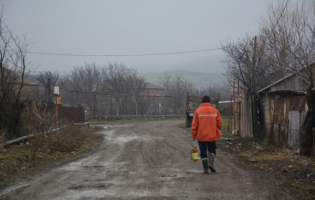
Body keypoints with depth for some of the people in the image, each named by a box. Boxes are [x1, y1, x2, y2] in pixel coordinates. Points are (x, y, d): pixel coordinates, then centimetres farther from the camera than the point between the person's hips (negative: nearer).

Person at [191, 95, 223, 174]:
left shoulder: (198, 111, -3)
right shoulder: (215, 111, 2)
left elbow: (194, 124, -3)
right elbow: (219, 123, 3)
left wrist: (193, 135, 5)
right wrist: (216, 130, 22)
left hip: (201, 136, -1)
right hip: (212, 135, 1)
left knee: (203, 152, 6)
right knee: (212, 150, 16)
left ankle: (205, 169, 4)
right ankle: (211, 162, -8)